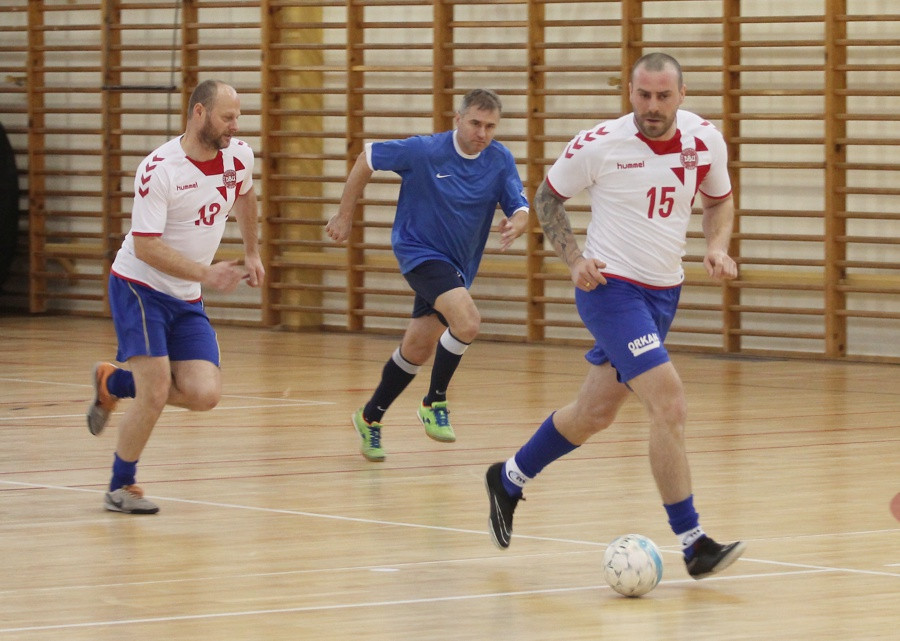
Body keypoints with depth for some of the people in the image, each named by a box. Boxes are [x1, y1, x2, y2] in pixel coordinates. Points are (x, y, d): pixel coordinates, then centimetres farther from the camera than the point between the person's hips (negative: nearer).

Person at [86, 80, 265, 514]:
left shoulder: (239, 156, -2)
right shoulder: (159, 169, -21)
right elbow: (146, 247, -24)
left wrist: (252, 253, 25)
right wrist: (207, 274, -30)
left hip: (188, 300, 6)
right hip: (140, 288, -6)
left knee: (204, 395, -8)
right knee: (156, 392, -16)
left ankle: (113, 383, 18)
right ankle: (121, 487, 5)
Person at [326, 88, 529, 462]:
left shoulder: (500, 161, -6)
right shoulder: (424, 151, -17)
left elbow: (520, 209, -10)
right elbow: (367, 158, -6)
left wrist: (516, 224, -36)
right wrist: (345, 216, -2)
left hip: (456, 266, 5)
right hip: (419, 250, -5)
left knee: (417, 350, 12)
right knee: (467, 321, -27)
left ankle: (370, 417, 31)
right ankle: (435, 402, -8)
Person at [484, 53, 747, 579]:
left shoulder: (705, 141, -3)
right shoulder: (600, 145, -14)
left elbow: (719, 200, 15)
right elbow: (549, 195, 2)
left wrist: (717, 248, -4)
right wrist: (573, 258, -10)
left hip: (664, 293, 6)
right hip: (611, 288, -6)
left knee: (595, 414, 16)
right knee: (670, 403, -19)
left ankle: (509, 480, 40)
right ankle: (693, 544, -16)